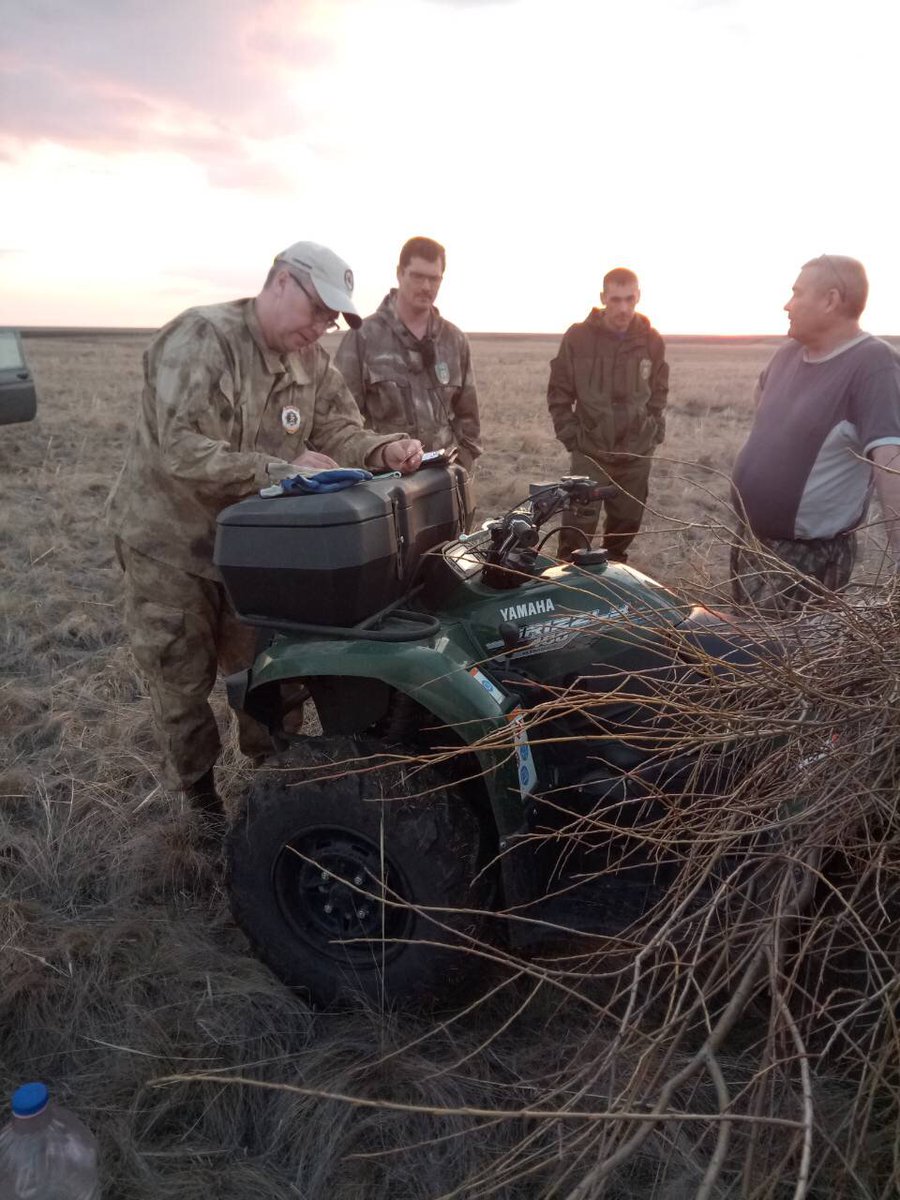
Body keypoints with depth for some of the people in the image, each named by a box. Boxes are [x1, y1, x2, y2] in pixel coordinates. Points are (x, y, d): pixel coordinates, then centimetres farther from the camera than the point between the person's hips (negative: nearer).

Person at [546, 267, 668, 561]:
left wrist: (656, 431, 6)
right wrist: (570, 435, -5)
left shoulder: (652, 341, 2)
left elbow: (659, 391, 14)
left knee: (627, 523, 13)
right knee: (579, 526, -8)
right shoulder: (578, 337, -6)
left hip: (637, 452, 3)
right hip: (590, 451, -3)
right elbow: (559, 392, 0)